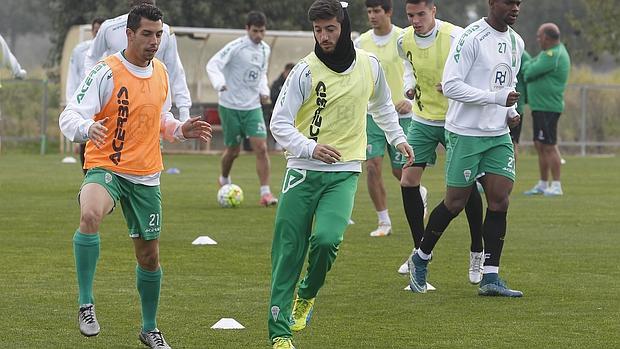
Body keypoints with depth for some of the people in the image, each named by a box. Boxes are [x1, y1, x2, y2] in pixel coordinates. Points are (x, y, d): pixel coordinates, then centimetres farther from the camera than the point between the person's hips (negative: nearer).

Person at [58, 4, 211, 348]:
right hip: (105, 168, -6)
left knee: (149, 256, 12)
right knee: (90, 215, -37)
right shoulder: (106, 72, -13)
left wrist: (181, 129, 2)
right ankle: (86, 304, -26)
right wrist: (87, 129, -39)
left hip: (146, 177, 6)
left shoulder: (161, 72, 7)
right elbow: (69, 116, -17)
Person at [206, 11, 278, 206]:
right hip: (230, 106, -4)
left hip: (253, 106, 4)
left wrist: (264, 90, 4)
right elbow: (213, 64, -21)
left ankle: (265, 193, -9)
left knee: (261, 148, -11)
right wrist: (219, 84, -40)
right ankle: (224, 179, 38)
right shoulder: (236, 47, -13)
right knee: (233, 150, 8)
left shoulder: (265, 49, 6)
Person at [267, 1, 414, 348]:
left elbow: (382, 105, 25)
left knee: (326, 238, -22)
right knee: (288, 252, -5)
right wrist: (310, 148, -22)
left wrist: (398, 138, 25)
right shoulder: (306, 71, -7)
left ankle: (307, 295, 8)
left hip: (344, 173, 1)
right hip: (303, 171, -1)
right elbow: (279, 122, -8)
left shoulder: (370, 65, 3)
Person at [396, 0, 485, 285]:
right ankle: (420, 249, 12)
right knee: (408, 181, -4)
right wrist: (409, 84, 1)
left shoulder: (455, 37, -19)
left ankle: (477, 253, 11)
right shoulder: (405, 41, -2)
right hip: (422, 120, 5)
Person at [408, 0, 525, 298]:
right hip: (465, 132, -7)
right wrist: (497, 98, -22)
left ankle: (490, 278, 1)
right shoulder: (472, 37, -15)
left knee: (500, 200, -3)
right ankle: (420, 259, 23)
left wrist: (512, 112, 7)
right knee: (455, 202, 1)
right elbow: (451, 86, -19)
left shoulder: (516, 42, 11)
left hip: (499, 134, 7)